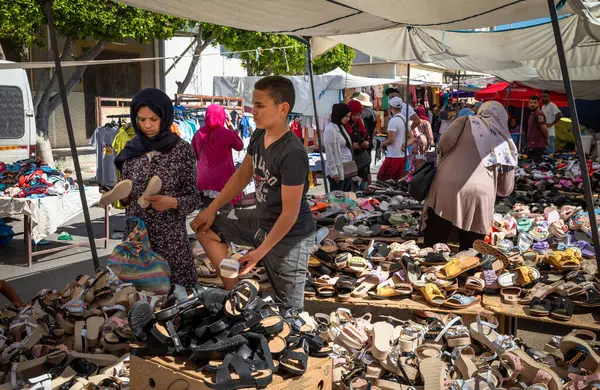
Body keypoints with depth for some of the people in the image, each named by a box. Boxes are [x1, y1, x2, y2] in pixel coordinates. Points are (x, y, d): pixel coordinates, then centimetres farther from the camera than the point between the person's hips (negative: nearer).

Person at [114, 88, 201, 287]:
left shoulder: (182, 149, -5)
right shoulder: (131, 149, 6)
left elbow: (194, 198, -4)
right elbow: (125, 197, 15)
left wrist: (172, 202, -21)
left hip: (170, 237, -3)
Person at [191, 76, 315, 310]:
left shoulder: (292, 154, -29)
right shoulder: (259, 136, -3)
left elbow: (290, 213, -25)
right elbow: (243, 175, 12)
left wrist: (260, 252, -20)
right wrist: (212, 209, 9)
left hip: (289, 235, -8)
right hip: (260, 219, 9)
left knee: (289, 308, 1)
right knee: (205, 228, 12)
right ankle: (235, 290, 12)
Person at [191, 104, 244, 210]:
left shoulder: (198, 134, 0)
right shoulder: (226, 134, -12)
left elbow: (194, 156, 12)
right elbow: (240, 146, 7)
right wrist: (231, 128, 8)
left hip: (203, 182, 4)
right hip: (222, 181, -4)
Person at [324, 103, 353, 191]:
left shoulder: (342, 127, 13)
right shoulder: (330, 129, -14)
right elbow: (329, 152, -16)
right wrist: (334, 171, -18)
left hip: (347, 170, 9)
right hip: (338, 172, -9)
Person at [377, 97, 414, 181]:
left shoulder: (393, 120, -15)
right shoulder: (405, 119, 13)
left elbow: (391, 139, -20)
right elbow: (411, 138, 18)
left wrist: (382, 144, -1)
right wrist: (405, 145, 1)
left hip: (394, 156, -9)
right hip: (403, 155, 9)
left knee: (381, 179, -4)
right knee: (397, 180, 12)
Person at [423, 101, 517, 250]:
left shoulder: (467, 121, 15)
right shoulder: (506, 142, 20)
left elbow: (446, 140, -3)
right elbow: (506, 188, 18)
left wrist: (445, 160, 16)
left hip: (449, 185, -2)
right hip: (482, 194, 2)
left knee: (433, 246, 9)